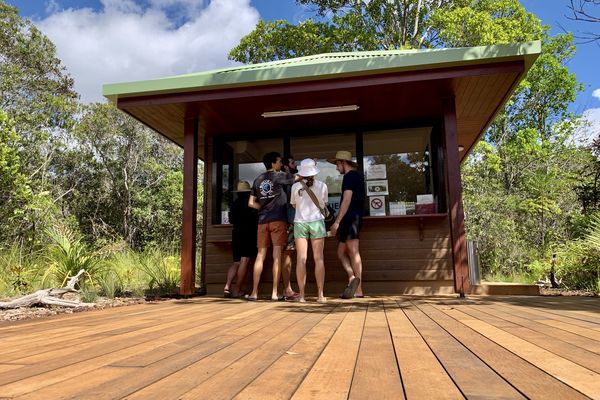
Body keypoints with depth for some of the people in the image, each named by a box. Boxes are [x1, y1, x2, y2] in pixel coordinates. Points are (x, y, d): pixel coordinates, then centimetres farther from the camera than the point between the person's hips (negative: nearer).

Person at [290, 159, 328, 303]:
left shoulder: (295, 187, -1)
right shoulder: (322, 186, -2)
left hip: (300, 222, 1)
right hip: (316, 222, 0)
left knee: (301, 258, -1)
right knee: (318, 258, 1)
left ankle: (301, 295, -2)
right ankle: (320, 294, 1)